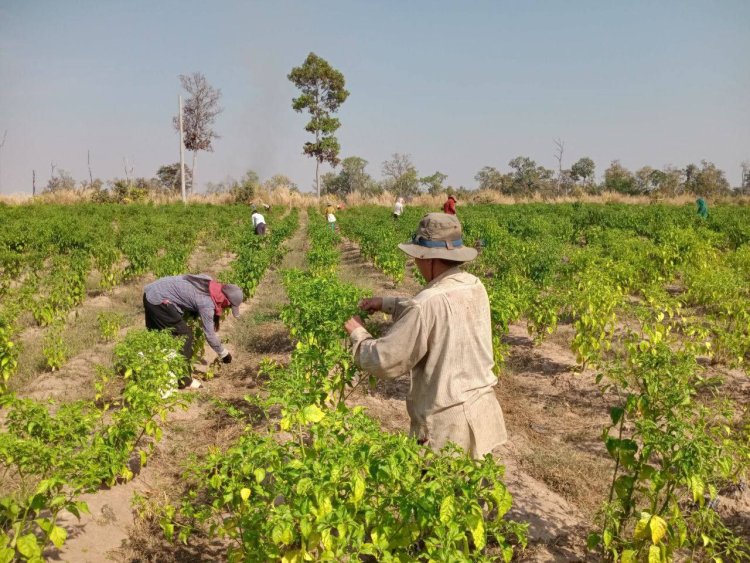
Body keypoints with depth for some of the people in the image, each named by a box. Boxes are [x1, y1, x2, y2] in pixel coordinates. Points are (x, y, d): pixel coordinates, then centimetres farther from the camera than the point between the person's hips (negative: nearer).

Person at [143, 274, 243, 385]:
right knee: (184, 336, -3)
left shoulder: (210, 282, -2)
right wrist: (224, 354, -1)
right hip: (159, 300, -9)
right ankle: (182, 380, 4)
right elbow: (210, 335, -14)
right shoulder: (207, 304, -22)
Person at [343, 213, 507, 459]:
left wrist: (358, 334, 0)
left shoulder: (429, 302, -25)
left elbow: (385, 362, -18)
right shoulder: (475, 287, 0)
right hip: (482, 411, 8)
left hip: (449, 424, -7)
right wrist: (385, 303, 16)